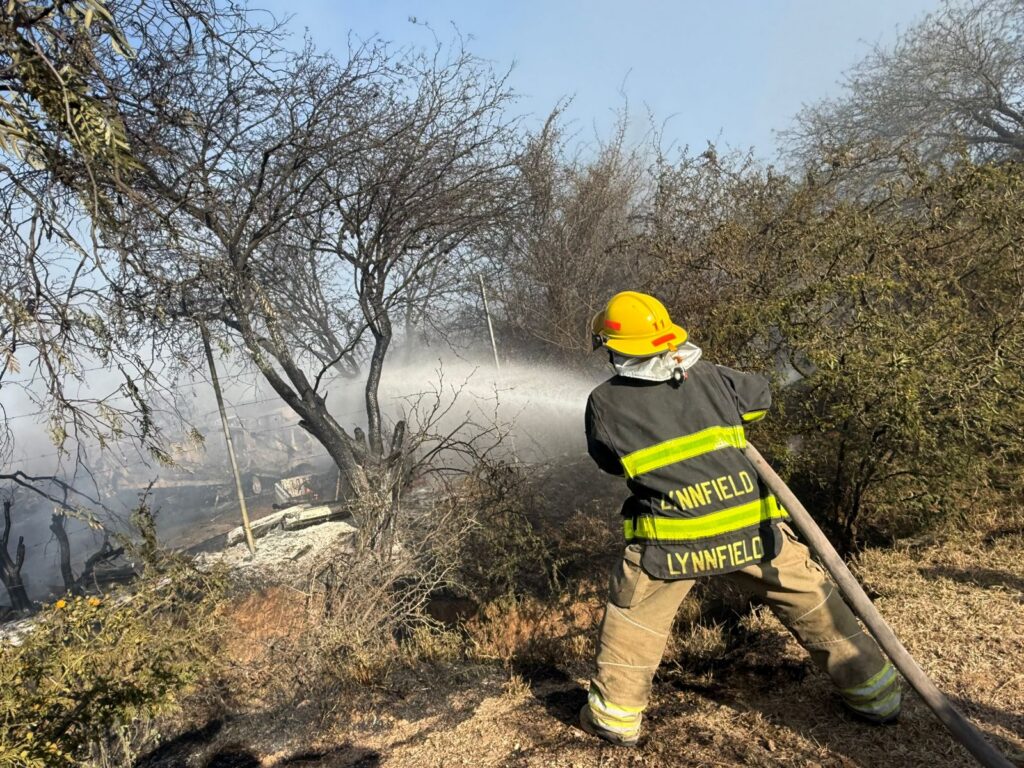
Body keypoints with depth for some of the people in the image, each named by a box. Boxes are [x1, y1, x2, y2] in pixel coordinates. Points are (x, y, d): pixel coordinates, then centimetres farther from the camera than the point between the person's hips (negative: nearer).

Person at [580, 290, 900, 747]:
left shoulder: (604, 404, -3)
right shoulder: (709, 376, 3)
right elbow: (760, 396, 22)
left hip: (672, 541, -2)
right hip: (753, 529, 2)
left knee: (632, 616, 21)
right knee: (811, 602, 21)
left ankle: (615, 716, 29)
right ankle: (875, 694, 35)